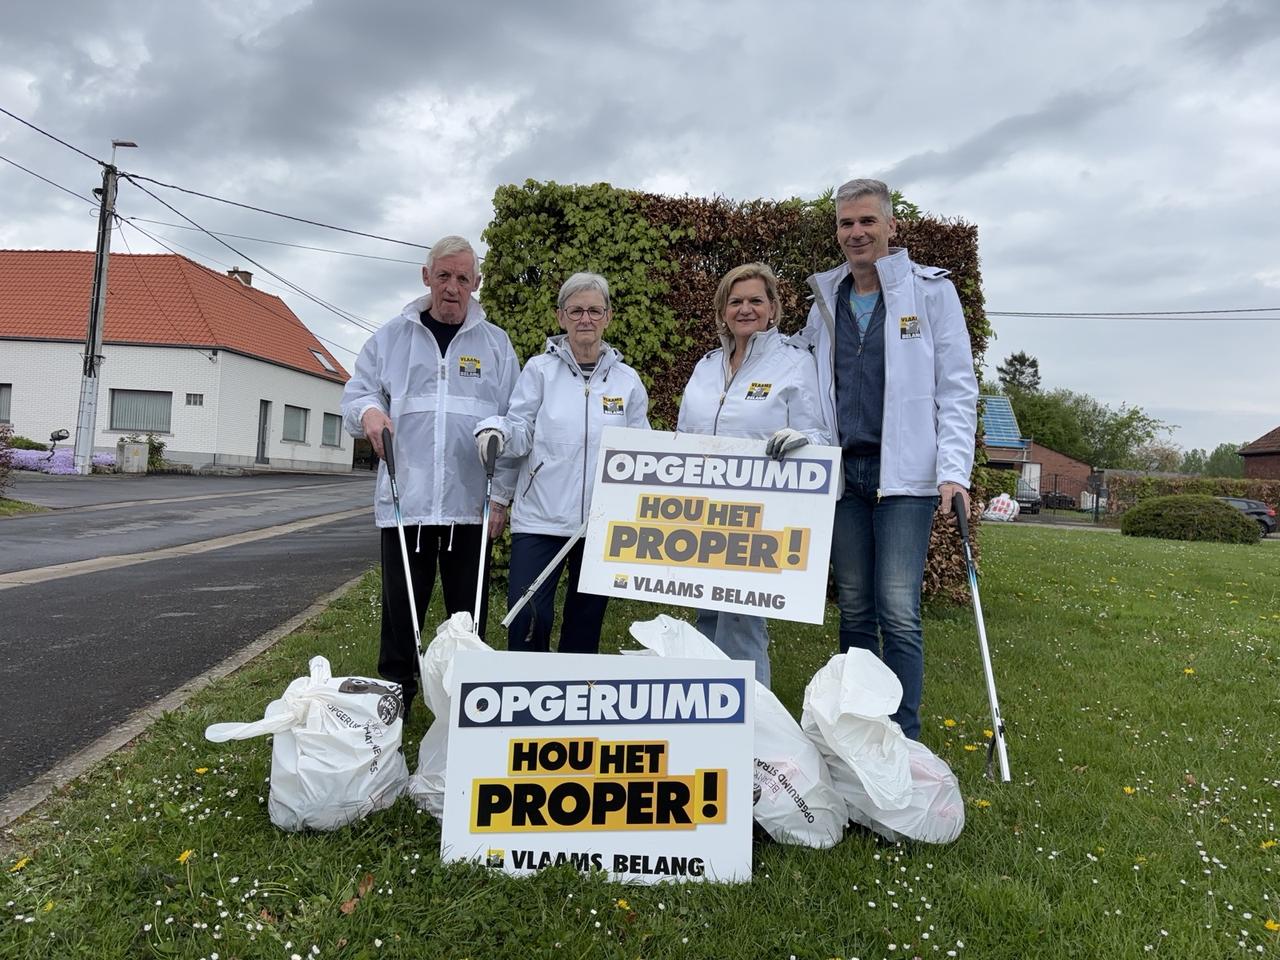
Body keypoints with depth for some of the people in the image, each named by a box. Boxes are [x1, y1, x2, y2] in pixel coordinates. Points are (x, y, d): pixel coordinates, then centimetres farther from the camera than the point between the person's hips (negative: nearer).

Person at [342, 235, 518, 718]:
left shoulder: (496, 344, 8)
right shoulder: (391, 336, 9)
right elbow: (355, 394, 10)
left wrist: (501, 493, 0)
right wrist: (367, 411, -15)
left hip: (469, 503, 0)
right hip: (404, 499, 0)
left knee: (468, 615, 8)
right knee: (400, 611, 6)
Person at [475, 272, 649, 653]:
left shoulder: (627, 380, 8)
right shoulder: (540, 369, 3)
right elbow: (520, 434, 1)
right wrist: (494, 430, -20)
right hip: (540, 519, -2)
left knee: (586, 622, 12)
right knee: (527, 618, -9)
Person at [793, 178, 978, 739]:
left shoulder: (930, 290, 3)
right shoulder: (825, 299, 14)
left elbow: (957, 388, -2)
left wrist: (953, 470, -12)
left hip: (904, 473, -4)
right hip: (843, 471, 4)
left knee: (898, 610, -9)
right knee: (853, 608, 9)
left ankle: (904, 736, 1)